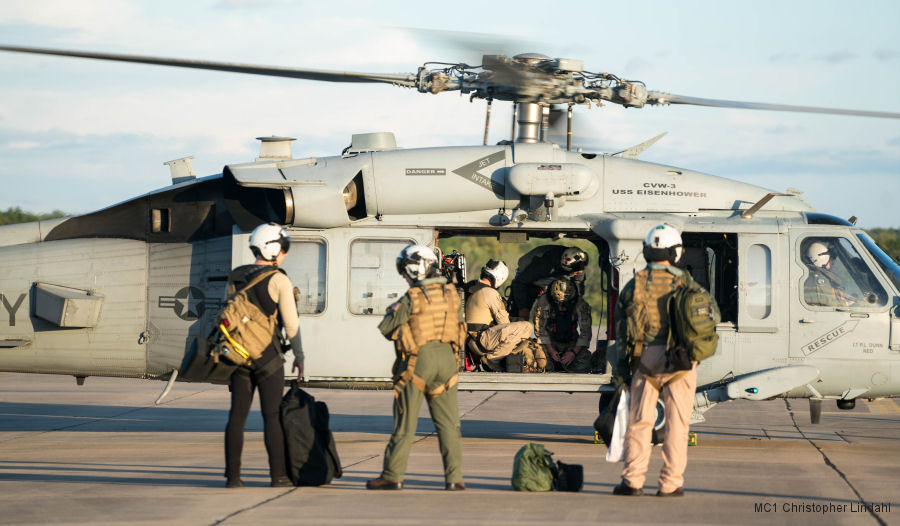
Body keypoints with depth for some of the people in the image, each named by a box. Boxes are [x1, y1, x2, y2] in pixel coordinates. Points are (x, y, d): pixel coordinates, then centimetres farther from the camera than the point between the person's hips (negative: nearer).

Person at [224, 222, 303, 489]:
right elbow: (291, 324, -8)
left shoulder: (235, 277, 6)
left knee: (238, 414, 5)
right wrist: (299, 356, 3)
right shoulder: (279, 281, -10)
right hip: (268, 356, -4)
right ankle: (278, 474, 1)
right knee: (272, 414, 1)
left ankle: (233, 474, 3)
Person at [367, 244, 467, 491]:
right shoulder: (452, 295, 4)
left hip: (418, 360, -4)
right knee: (448, 423, 8)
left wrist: (394, 309, 13)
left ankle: (392, 476, 8)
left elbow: (385, 328, -6)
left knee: (405, 423, 3)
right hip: (446, 358, 4)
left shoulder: (411, 299, -11)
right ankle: (454, 477, 3)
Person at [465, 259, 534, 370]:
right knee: (527, 327, -21)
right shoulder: (490, 293, -15)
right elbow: (502, 320, -11)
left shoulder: (472, 288, 14)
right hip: (484, 338, -10)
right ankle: (494, 357, -15)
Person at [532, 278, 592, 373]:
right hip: (550, 342, 0)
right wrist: (550, 350, -19)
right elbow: (540, 329, -10)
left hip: (572, 343, 0)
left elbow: (585, 332, -10)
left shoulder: (581, 305, -15)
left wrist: (574, 352, -21)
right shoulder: (543, 302, -16)